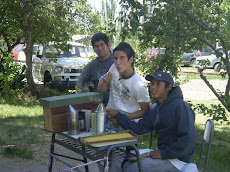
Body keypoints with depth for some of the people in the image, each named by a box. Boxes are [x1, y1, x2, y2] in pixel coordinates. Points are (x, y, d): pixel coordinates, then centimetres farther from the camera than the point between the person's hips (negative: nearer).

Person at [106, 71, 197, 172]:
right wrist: (117, 115, -2)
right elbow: (139, 128, 5)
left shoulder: (180, 106, -18)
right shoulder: (155, 109, 10)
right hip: (165, 152, 9)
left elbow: (189, 138, -23)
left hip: (177, 159, -8)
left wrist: (164, 153, -21)